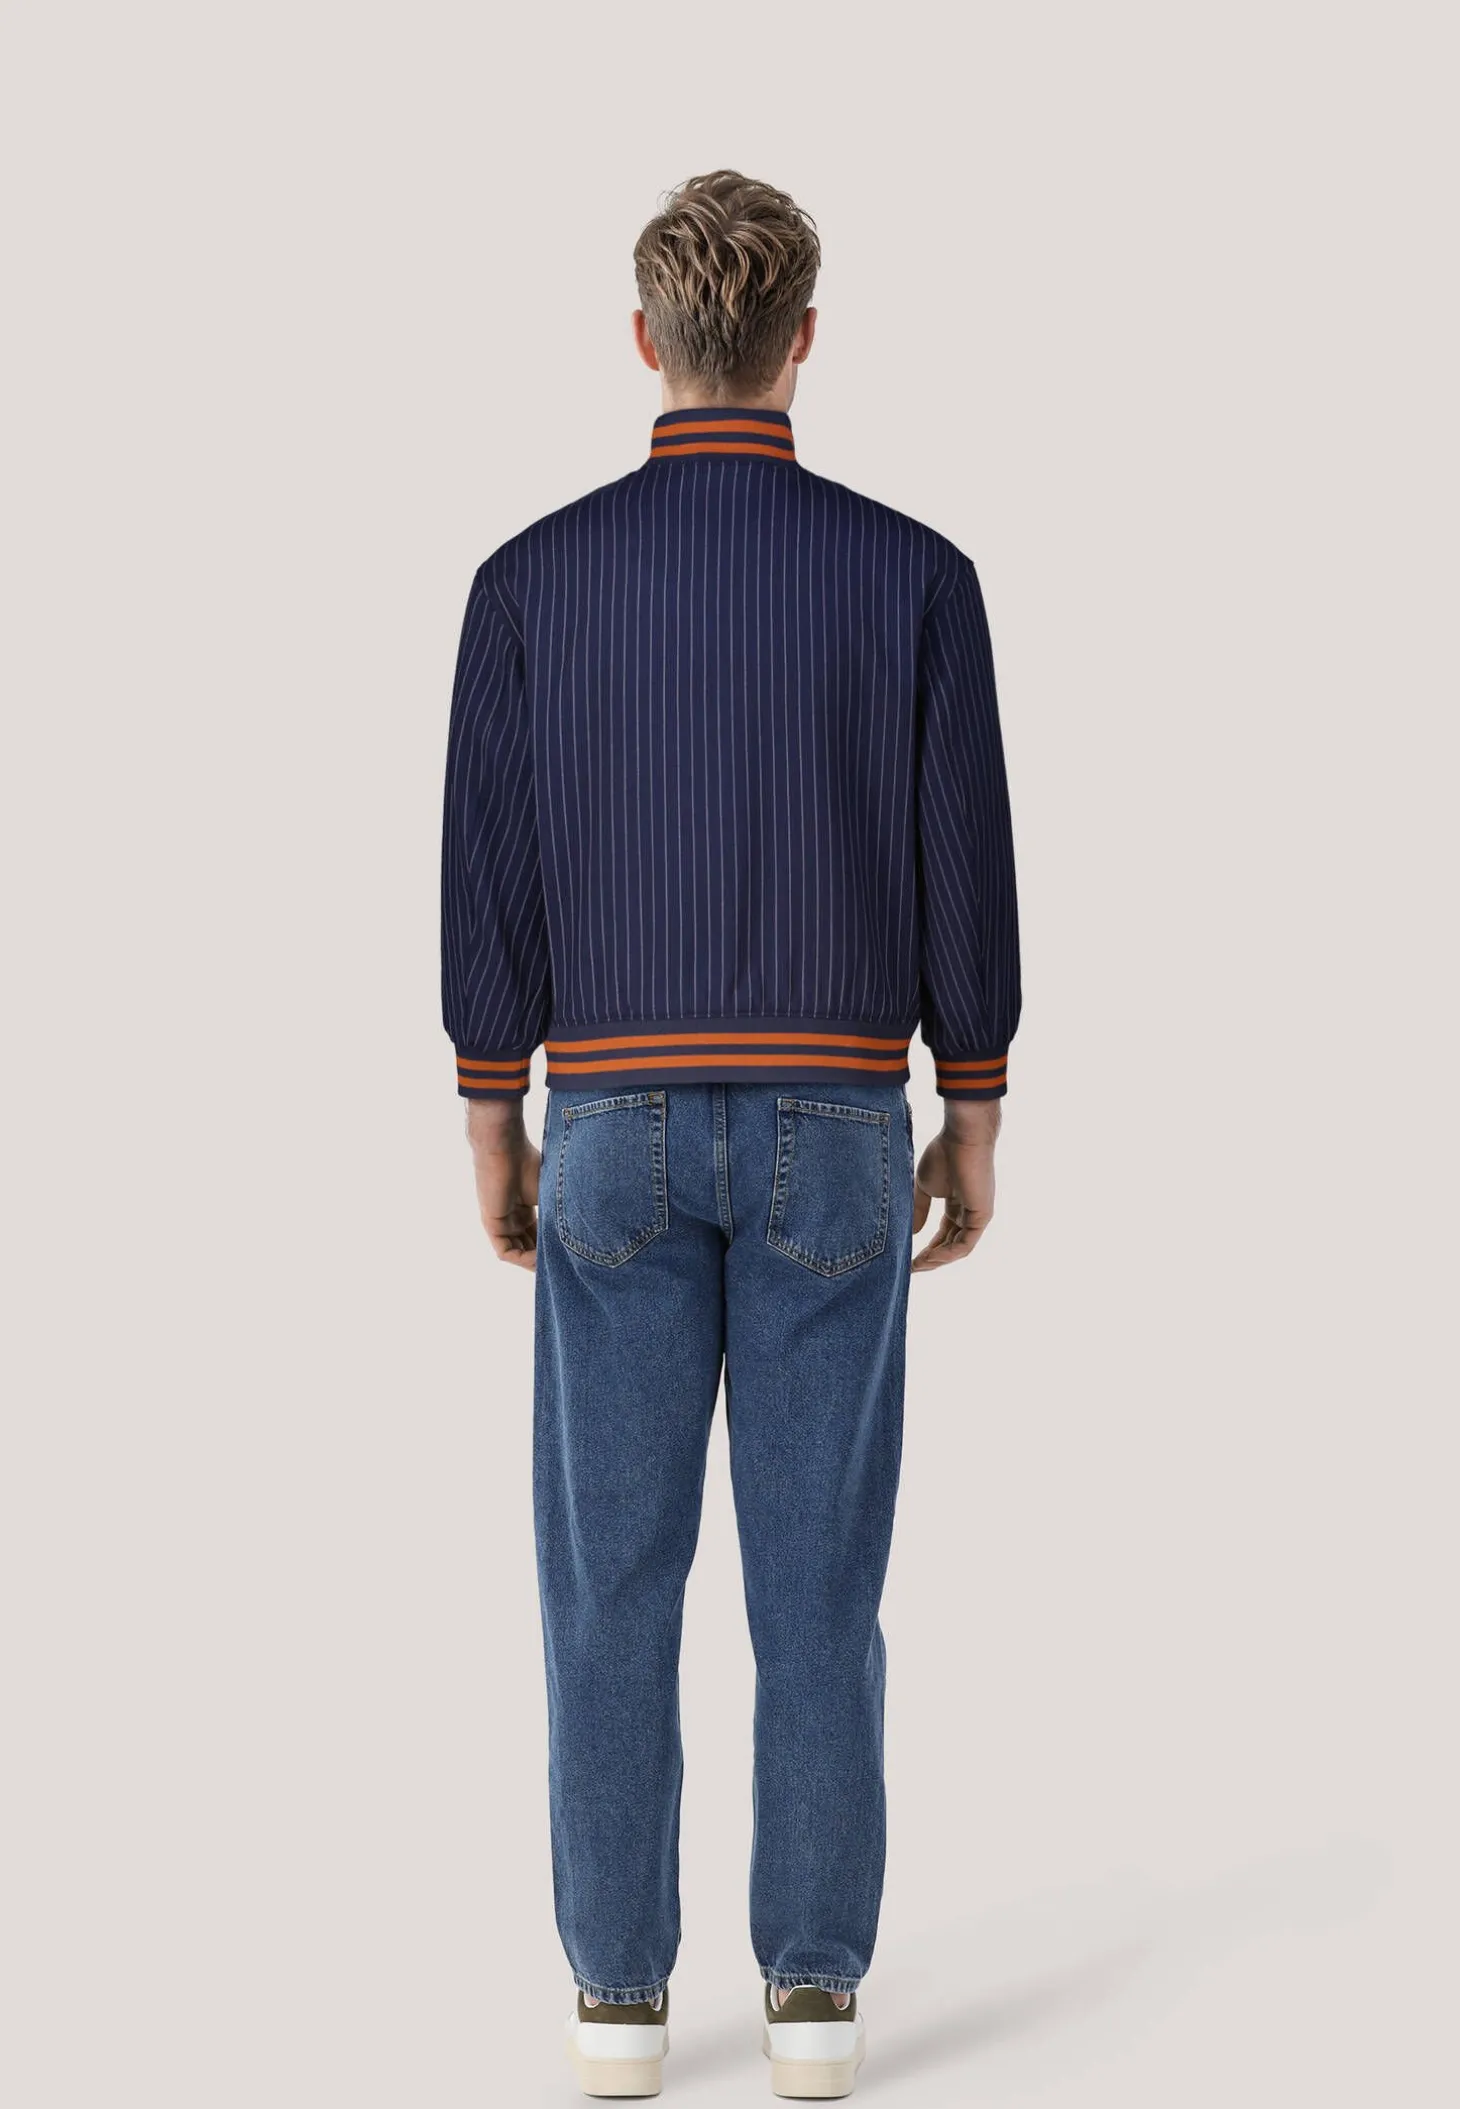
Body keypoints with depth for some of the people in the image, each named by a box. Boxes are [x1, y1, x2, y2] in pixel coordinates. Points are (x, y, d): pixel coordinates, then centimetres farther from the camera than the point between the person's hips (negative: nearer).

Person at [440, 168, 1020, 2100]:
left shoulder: (534, 579, -4)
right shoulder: (914, 576, -5)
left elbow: (488, 883, -3)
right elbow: (968, 876, -4)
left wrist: (490, 1137, 9)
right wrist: (974, 1130, 8)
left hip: (618, 1127, 0)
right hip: (827, 1133, 0)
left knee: (614, 1572, 8)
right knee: (818, 1572, 6)